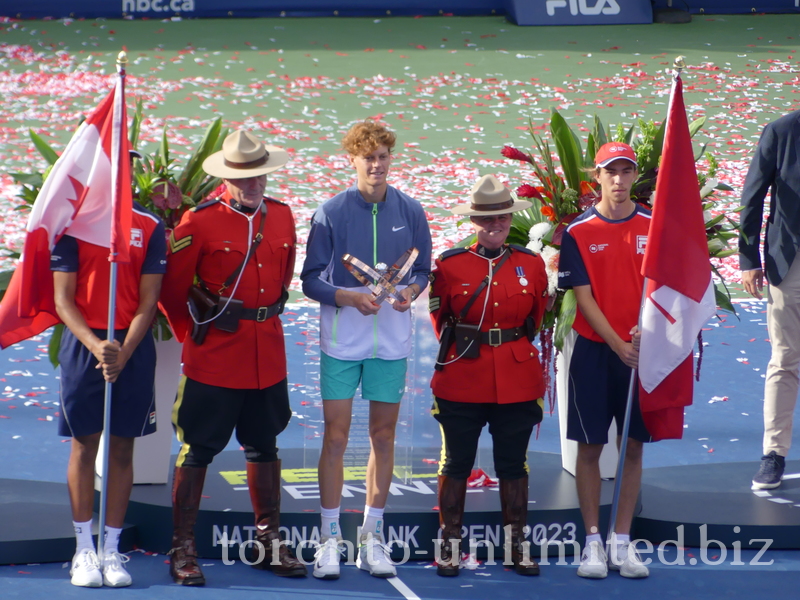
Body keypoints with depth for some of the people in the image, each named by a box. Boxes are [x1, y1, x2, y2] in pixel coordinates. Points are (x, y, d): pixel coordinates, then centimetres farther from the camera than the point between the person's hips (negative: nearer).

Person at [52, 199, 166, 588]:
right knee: (84, 446, 2)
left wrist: (123, 352, -13)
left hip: (134, 348, 1)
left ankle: (111, 549, 12)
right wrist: (96, 346, -18)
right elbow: (62, 299, -4)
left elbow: (148, 303, 0)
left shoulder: (150, 228, 2)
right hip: (82, 345, -1)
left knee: (122, 448, 5)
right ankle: (84, 549, 10)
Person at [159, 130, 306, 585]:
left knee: (264, 446, 13)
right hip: (214, 358, -5)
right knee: (197, 450, -1)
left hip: (268, 355, 5)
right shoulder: (200, 221, -11)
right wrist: (194, 334, 6)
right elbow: (173, 288, -4)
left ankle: (269, 543, 23)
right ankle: (183, 550, 5)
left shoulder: (282, 217, 5)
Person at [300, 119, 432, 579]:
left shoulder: (410, 212, 2)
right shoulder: (331, 213, -5)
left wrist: (409, 291, -12)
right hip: (342, 339, -2)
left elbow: (423, 269, 9)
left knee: (384, 436, 7)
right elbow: (312, 280, -4)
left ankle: (373, 537, 15)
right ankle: (330, 538, 3)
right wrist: (350, 298, -20)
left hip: (392, 341, 2)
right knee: (336, 436, -2)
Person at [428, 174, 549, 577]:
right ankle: (449, 545, 11)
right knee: (456, 464, 4)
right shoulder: (449, 266, -2)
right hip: (461, 382, -1)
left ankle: (517, 545, 15)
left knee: (513, 465, 7)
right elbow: (440, 321, 8)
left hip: (517, 381, 1)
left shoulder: (532, 265, 3)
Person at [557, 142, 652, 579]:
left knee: (634, 445, 4)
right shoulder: (578, 232, -2)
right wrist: (617, 344, -15)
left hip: (641, 350, 2)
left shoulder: (653, 227, 3)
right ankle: (593, 542, 8)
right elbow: (583, 296, -6)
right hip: (594, 350, -1)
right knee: (590, 445, 1)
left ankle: (622, 542, 12)